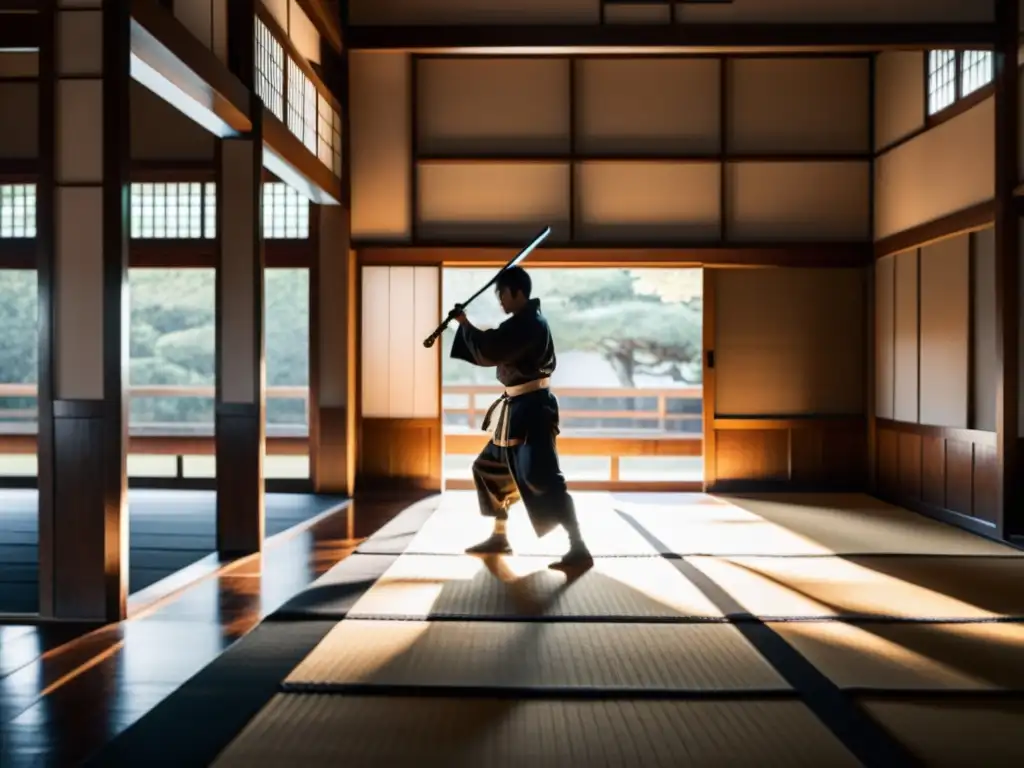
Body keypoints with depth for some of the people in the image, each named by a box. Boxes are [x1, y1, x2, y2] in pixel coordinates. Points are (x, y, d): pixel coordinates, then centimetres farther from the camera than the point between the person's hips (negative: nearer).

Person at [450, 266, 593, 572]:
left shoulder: (529, 324, -18)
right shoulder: (522, 323, 15)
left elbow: (489, 352, -22)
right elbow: (494, 352, 20)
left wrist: (465, 324, -8)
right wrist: (468, 328, 8)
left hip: (531, 408, -11)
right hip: (516, 408, 11)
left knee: (542, 480, -15)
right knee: (488, 467, 17)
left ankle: (579, 549, -12)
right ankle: (499, 537, 27)